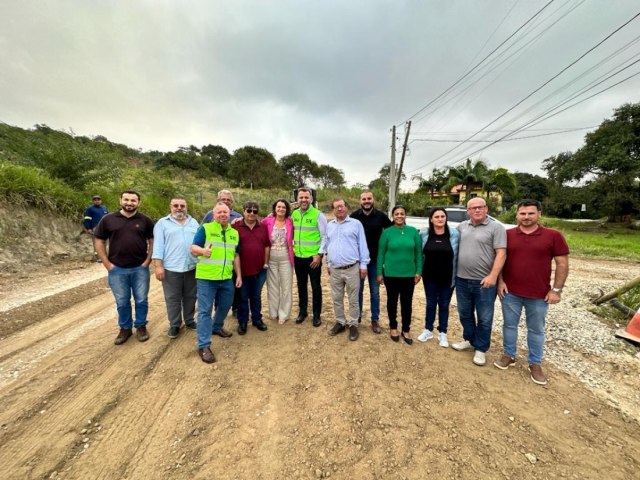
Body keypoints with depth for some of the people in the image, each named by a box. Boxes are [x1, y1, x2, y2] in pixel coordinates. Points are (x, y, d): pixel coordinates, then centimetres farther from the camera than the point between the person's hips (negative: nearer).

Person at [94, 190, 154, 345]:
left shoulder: (145, 220, 0)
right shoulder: (108, 219, 1)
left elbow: (153, 241, 4)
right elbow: (99, 242, 4)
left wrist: (148, 261, -5)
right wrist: (107, 264, -2)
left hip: (140, 268, 0)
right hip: (117, 269, 1)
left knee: (141, 300, 8)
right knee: (122, 302, 12)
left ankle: (141, 326, 27)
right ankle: (125, 328, 30)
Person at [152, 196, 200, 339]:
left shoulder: (194, 222, 12)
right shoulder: (162, 223, 2)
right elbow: (158, 245, -3)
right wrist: (158, 266, -10)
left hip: (192, 267, 3)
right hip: (171, 268, -3)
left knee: (190, 296, 13)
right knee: (173, 299, 6)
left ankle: (189, 320, 30)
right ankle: (174, 325, 21)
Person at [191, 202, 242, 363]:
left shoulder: (234, 233, 11)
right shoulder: (205, 228, -6)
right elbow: (193, 249, -12)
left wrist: (239, 275, 11)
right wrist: (203, 250, -36)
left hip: (226, 278, 6)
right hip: (206, 277, -5)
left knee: (225, 306, 19)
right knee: (205, 310, -1)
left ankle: (217, 327, 46)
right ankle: (204, 346, 7)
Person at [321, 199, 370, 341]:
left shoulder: (356, 224, -1)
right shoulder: (329, 226, 11)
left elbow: (362, 245, -2)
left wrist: (363, 265, -6)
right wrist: (328, 264, 15)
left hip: (352, 269, -4)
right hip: (335, 269, 4)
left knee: (353, 300, 6)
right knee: (336, 299, 14)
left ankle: (353, 325, 21)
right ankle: (340, 322, 30)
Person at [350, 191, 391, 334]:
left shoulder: (381, 216, -5)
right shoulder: (354, 216, -5)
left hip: (375, 260, 0)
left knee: (375, 291, 11)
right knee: (358, 290, 13)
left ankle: (375, 319, 24)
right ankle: (357, 315, 30)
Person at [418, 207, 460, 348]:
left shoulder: (455, 234, -10)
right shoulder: (424, 234, -6)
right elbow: (419, 253, 6)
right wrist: (419, 270, 3)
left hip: (448, 277, -1)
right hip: (430, 276, 1)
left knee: (444, 305, 13)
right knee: (430, 304, 14)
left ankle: (442, 333, 29)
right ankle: (428, 330, 31)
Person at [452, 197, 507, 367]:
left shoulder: (496, 227, -7)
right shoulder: (462, 227, 8)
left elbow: (501, 254, -13)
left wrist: (493, 276, -20)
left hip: (484, 281, -5)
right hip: (462, 279, 5)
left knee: (484, 318, 7)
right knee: (465, 313, 18)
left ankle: (481, 349, 23)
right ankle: (469, 340, 37)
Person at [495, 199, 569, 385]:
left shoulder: (553, 236, -4)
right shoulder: (507, 235, -1)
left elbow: (562, 264, -2)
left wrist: (556, 289, -5)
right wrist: (500, 281, -4)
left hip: (539, 295, -1)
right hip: (510, 292, 1)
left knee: (536, 330, 13)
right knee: (509, 325, 13)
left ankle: (535, 363, 29)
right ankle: (509, 355, 31)